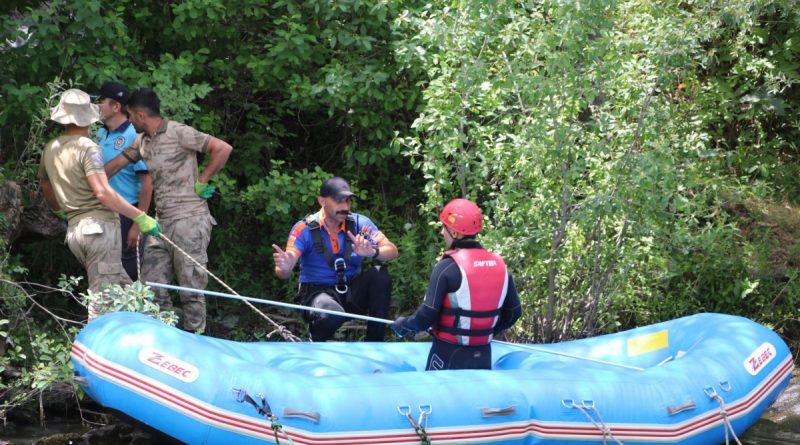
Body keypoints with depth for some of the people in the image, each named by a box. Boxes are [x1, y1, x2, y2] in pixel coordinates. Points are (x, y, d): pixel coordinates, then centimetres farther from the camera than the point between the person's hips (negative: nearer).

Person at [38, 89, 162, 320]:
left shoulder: (50, 149, 13)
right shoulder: (87, 147, -10)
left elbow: (46, 190, 28)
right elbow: (103, 192, -20)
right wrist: (140, 217, -18)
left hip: (74, 228, 7)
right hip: (99, 224, -7)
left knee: (123, 286, 13)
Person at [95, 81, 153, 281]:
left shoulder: (134, 137, -14)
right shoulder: (100, 134, 7)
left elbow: (147, 182, -17)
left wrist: (137, 224, -20)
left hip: (126, 215, -7)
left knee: (129, 274, -2)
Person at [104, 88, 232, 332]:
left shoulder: (178, 133, -9)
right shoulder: (142, 141, 14)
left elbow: (223, 149, -13)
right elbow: (113, 166, 21)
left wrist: (201, 182, -9)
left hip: (188, 219, -8)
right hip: (161, 222, 8)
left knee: (190, 285, -3)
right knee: (152, 284, 6)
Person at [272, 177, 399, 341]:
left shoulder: (359, 223, -2)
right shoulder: (304, 229, -11)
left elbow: (392, 251, -12)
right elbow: (283, 272, -19)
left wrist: (373, 252, -35)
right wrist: (285, 269, -46)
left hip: (352, 292, 4)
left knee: (380, 275, -24)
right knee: (330, 316, -37)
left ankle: (375, 343, -16)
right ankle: (317, 341, 1)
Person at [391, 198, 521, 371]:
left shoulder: (447, 267, -15)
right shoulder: (499, 265, 1)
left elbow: (427, 316, -16)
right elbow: (513, 312, 8)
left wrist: (403, 324, 3)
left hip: (449, 356, -4)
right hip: (483, 357, 5)